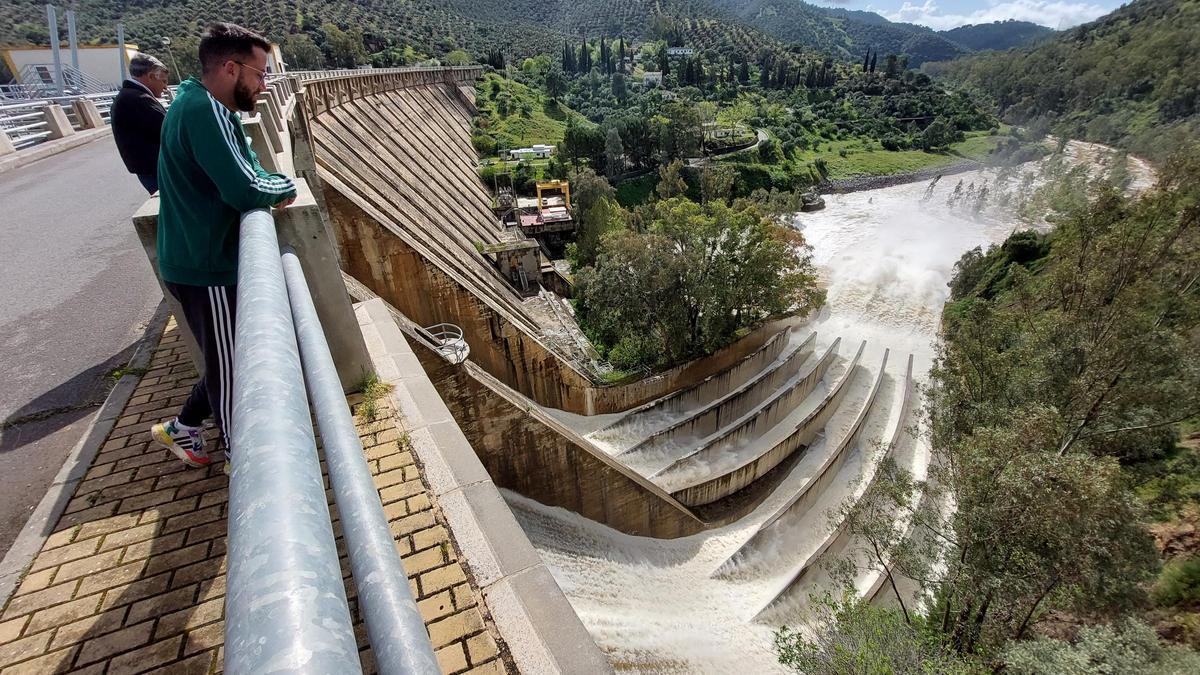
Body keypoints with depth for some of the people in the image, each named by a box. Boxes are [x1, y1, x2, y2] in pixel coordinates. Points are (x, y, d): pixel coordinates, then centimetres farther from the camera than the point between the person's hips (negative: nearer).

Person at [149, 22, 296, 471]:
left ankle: (181, 430, 39)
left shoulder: (205, 106, 12)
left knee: (229, 359, 22)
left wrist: (273, 185, -5)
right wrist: (286, 187, -10)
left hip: (205, 260, 10)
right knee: (230, 367, 7)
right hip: (206, 269, -10)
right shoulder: (204, 110, -22)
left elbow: (244, 166, 15)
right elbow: (244, 189, -30)